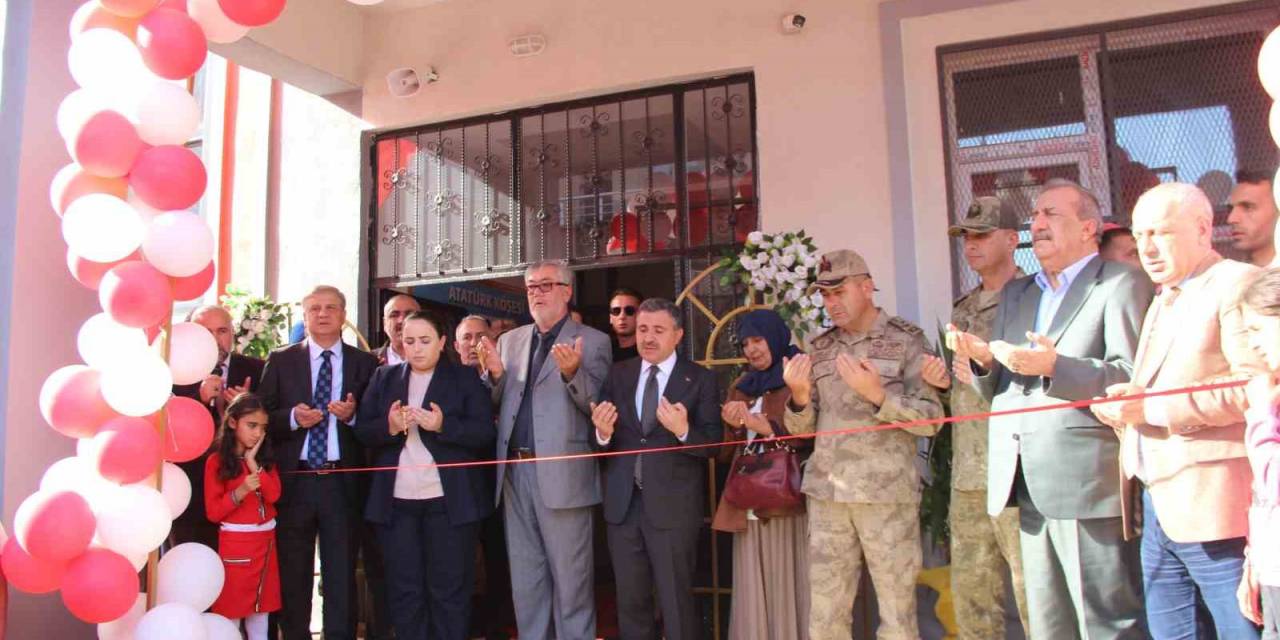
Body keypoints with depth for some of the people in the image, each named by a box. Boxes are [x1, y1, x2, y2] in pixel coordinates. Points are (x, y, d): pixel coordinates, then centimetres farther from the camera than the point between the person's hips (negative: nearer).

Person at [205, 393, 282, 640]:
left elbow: (273, 495, -8)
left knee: (260, 608, 9)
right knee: (231, 610, 0)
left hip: (265, 540, 4)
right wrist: (239, 493, -24)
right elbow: (213, 512, -8)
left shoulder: (266, 459, 8)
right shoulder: (217, 461, -6)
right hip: (235, 543, -4)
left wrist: (253, 462, -10)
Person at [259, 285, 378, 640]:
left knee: (341, 574, 5)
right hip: (294, 481, 1)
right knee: (293, 574, 10)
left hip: (343, 482, 0)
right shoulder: (280, 360, 7)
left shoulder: (365, 364, 6)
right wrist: (293, 417, -15)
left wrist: (353, 415, -14)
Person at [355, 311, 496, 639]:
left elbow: (485, 433, -6)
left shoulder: (465, 377, 2)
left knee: (449, 589, 4)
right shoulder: (384, 377, 11)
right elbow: (362, 431, 6)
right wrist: (389, 426, -15)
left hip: (449, 501, -3)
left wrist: (443, 425, -21)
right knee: (404, 590, 10)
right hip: (396, 501, 3)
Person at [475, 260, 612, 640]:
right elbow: (495, 406, 12)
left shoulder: (592, 342, -1)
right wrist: (495, 374, -7)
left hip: (562, 475, -5)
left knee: (570, 578, 3)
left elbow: (597, 407, -9)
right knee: (524, 580, 15)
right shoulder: (510, 340, 14)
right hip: (515, 472, 5)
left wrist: (572, 373, -26)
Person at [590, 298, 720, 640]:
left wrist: (683, 431, -28)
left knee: (676, 602, 5)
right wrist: (603, 432, -18)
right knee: (630, 601, 16)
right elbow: (600, 436, 4)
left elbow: (713, 443, -9)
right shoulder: (618, 374, 7)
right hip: (623, 502, 4)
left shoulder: (700, 379, -3)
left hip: (673, 504, -4)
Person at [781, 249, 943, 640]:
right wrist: (799, 397, -9)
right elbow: (802, 427, 12)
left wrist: (878, 394, -21)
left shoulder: (906, 340, -1)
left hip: (888, 492, -4)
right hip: (827, 493, 4)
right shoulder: (821, 348, 11)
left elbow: (931, 419, -6)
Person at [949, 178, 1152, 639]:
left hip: (1087, 483, -7)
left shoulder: (1122, 284, -1)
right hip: (1029, 488, 7)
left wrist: (1054, 367, -25)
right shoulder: (1015, 293, 21)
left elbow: (1134, 377, -14)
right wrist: (983, 363, -2)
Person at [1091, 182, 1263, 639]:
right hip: (1161, 508, 8)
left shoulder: (1238, 284, -6)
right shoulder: (1163, 301, 22)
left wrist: (1150, 408, -18)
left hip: (1216, 508, -8)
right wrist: (1123, 407, 4)